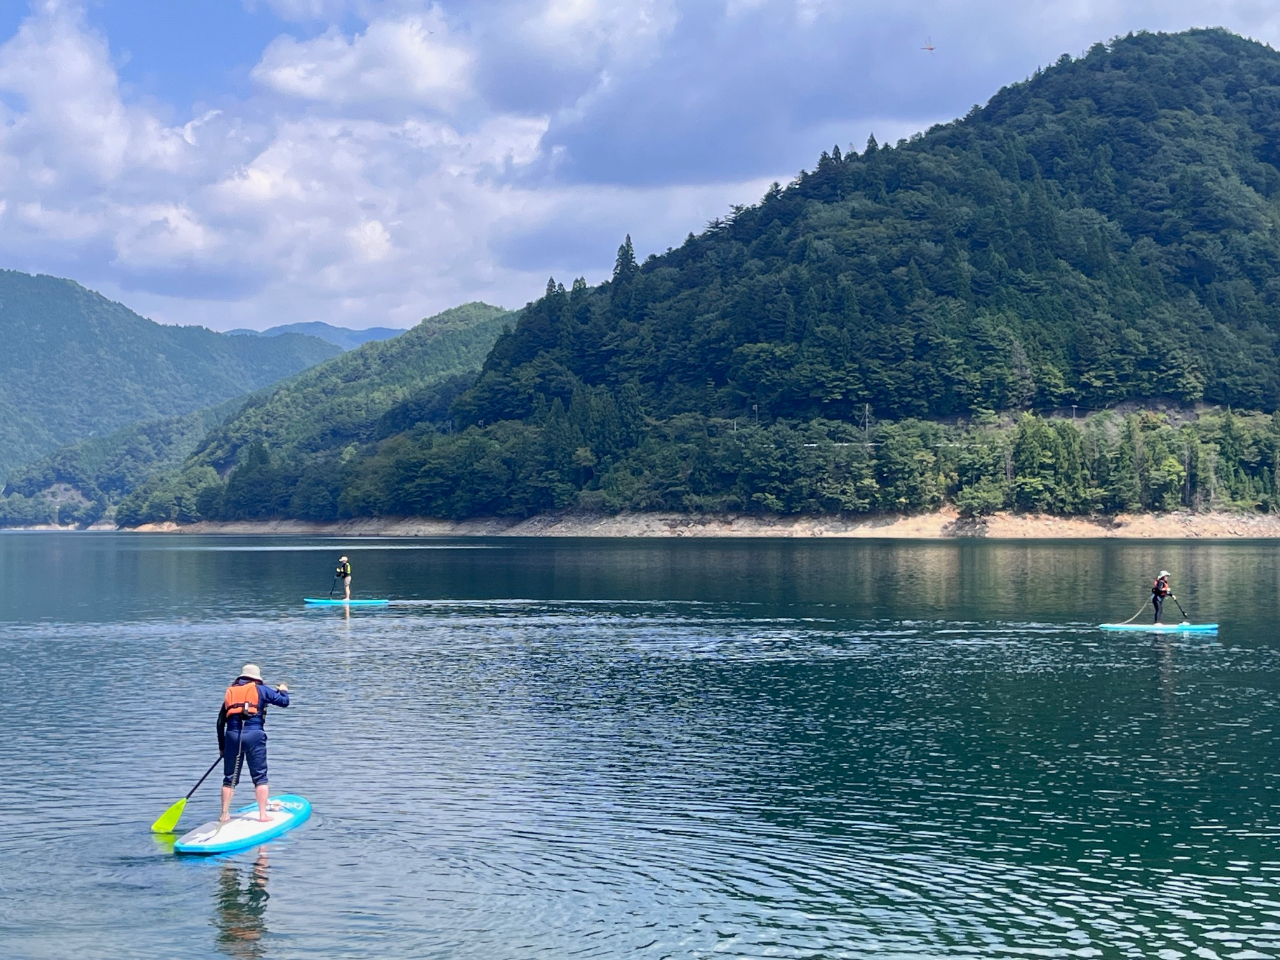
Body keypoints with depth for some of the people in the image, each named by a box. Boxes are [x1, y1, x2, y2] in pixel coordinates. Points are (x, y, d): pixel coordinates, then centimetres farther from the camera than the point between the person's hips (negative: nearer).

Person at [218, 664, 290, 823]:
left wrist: (222, 746, 26)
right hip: (254, 734, -3)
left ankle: (225, 814, 10)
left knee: (229, 778, 11)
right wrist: (283, 690, 30)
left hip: (232, 735, 3)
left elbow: (220, 722, 20)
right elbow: (284, 701, 6)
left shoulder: (229, 692, 20)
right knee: (260, 777, 4)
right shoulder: (260, 689, 8)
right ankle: (263, 814, 0)